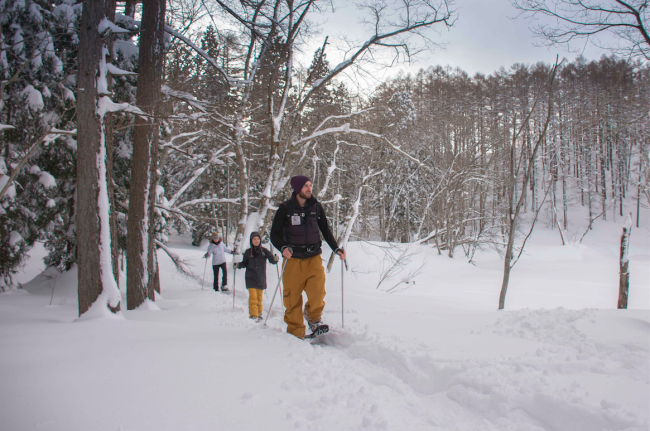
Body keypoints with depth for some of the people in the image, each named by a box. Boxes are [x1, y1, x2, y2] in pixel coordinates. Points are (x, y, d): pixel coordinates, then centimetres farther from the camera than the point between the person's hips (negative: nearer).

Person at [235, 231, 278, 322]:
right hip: (251, 279, -1)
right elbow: (244, 263, 8)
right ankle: (253, 315, -7)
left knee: (259, 297, 10)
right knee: (253, 297, -9)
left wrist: (275, 259, -22)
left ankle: (259, 314, 23)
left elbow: (272, 260, -1)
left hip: (261, 279, 1)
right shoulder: (248, 252, 3)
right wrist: (238, 265, -11)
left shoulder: (264, 251, 2)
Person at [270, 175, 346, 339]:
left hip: (314, 258, 1)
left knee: (317, 291, -17)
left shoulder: (316, 207, 7)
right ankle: (295, 332, 18)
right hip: (293, 259, -1)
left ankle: (314, 319, 12)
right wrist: (283, 247, -19)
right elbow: (275, 235, 0)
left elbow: (326, 230, 18)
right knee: (292, 298, 1)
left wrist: (336, 248, 7)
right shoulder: (285, 208, -1)